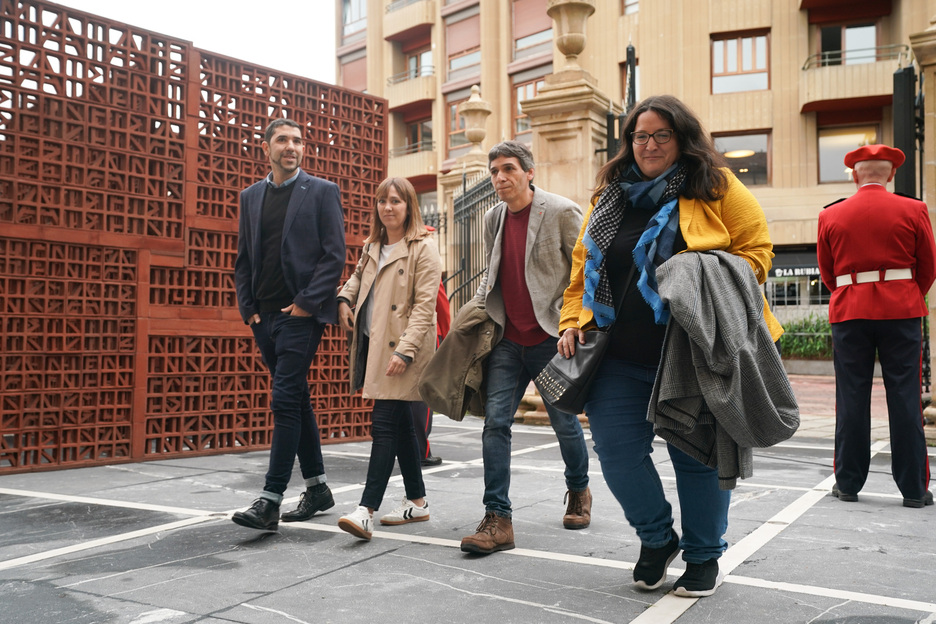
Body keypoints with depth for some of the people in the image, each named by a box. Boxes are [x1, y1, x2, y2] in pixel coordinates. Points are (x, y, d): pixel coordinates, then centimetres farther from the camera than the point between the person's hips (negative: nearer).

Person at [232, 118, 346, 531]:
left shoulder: (322, 192, 1)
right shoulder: (250, 196, 15)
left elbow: (334, 255, -6)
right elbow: (243, 259, 17)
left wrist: (306, 303, -12)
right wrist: (248, 307, 6)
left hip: (302, 313, -6)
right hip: (265, 316, 6)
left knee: (285, 401, -11)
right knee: (297, 400, 12)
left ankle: (270, 500, -7)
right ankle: (317, 489, 23)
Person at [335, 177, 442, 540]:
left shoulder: (423, 248, -8)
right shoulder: (373, 247, 15)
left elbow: (425, 306, -15)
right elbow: (358, 277, 34)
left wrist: (405, 350, -23)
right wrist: (344, 299, 12)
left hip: (403, 349, -8)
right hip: (375, 346, 8)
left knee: (384, 424, -12)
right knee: (400, 425, 13)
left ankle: (366, 510, -12)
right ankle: (417, 502, 23)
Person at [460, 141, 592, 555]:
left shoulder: (562, 212, -8)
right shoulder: (492, 219, 9)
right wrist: (477, 308, 7)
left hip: (551, 338, -4)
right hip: (507, 340, 5)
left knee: (565, 422, 11)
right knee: (495, 421, -6)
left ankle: (578, 491, 37)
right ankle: (497, 520, -2)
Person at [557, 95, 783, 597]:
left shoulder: (717, 189, 1)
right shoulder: (609, 197, 13)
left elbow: (755, 249, -1)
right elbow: (582, 268, 17)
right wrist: (573, 322, 6)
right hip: (620, 356, 4)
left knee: (697, 455, 6)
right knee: (616, 449, 1)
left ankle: (704, 556, 28)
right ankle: (657, 538, 28)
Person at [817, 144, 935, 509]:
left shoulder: (830, 216, 3)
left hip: (849, 313, 1)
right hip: (901, 311, 0)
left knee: (851, 399, 5)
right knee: (905, 398, 3)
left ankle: (848, 483, 11)